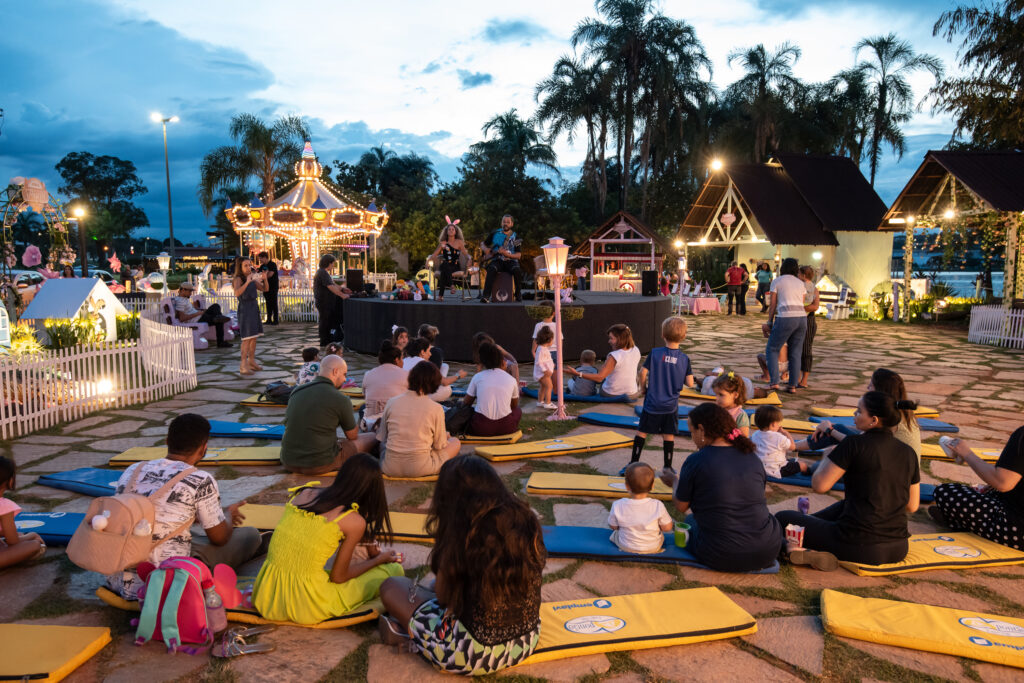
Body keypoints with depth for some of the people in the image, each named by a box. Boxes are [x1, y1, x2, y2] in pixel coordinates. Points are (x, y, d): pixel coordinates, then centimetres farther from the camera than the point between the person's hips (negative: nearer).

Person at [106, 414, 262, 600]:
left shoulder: (132, 471, 5)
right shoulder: (201, 481, -13)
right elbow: (219, 538, -1)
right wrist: (229, 514, 22)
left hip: (118, 580, 7)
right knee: (250, 535, 5)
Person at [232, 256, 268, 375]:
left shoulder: (253, 278, 10)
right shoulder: (238, 279, -10)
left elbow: (264, 289, 14)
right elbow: (237, 293, -26)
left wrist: (264, 279, -3)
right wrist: (247, 282, -33)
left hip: (254, 308, 7)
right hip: (244, 310, -7)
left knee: (254, 337, 11)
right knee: (247, 338, -12)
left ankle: (251, 361, 22)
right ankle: (243, 366, -11)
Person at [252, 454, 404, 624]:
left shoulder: (304, 493, 6)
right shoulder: (355, 521, -10)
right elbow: (338, 577, -3)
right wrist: (379, 559, 13)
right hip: (305, 606, -5)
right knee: (394, 570, 4)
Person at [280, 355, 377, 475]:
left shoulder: (296, 392, 4)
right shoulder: (341, 399, -13)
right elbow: (352, 436, 3)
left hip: (289, 463, 7)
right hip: (320, 465, -6)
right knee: (372, 439, 10)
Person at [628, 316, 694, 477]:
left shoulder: (655, 353, -10)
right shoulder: (684, 359, -5)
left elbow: (643, 373, -11)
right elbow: (690, 383, -5)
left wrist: (643, 387, 7)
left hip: (652, 403, -1)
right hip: (671, 405, 2)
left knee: (642, 432, 9)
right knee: (669, 435, 10)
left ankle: (633, 464, 14)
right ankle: (668, 467, 18)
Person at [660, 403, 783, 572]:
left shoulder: (695, 461, -11)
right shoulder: (753, 458, 4)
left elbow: (681, 506, 1)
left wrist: (674, 481, 22)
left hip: (721, 558, -4)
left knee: (690, 522, 26)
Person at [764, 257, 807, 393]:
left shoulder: (776, 281, 4)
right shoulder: (800, 283, 17)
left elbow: (772, 305, 3)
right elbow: (802, 304, 17)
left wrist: (769, 322, 9)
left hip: (785, 318, -5)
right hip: (802, 317, 5)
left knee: (772, 349, 7)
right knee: (795, 353, 10)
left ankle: (774, 382, -2)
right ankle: (793, 386, 8)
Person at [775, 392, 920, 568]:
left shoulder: (855, 444, -14)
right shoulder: (908, 452, 5)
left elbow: (819, 485, -14)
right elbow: (912, 507, 13)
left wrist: (827, 457, 5)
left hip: (858, 549, -7)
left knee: (782, 518, 10)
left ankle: (804, 553, -14)